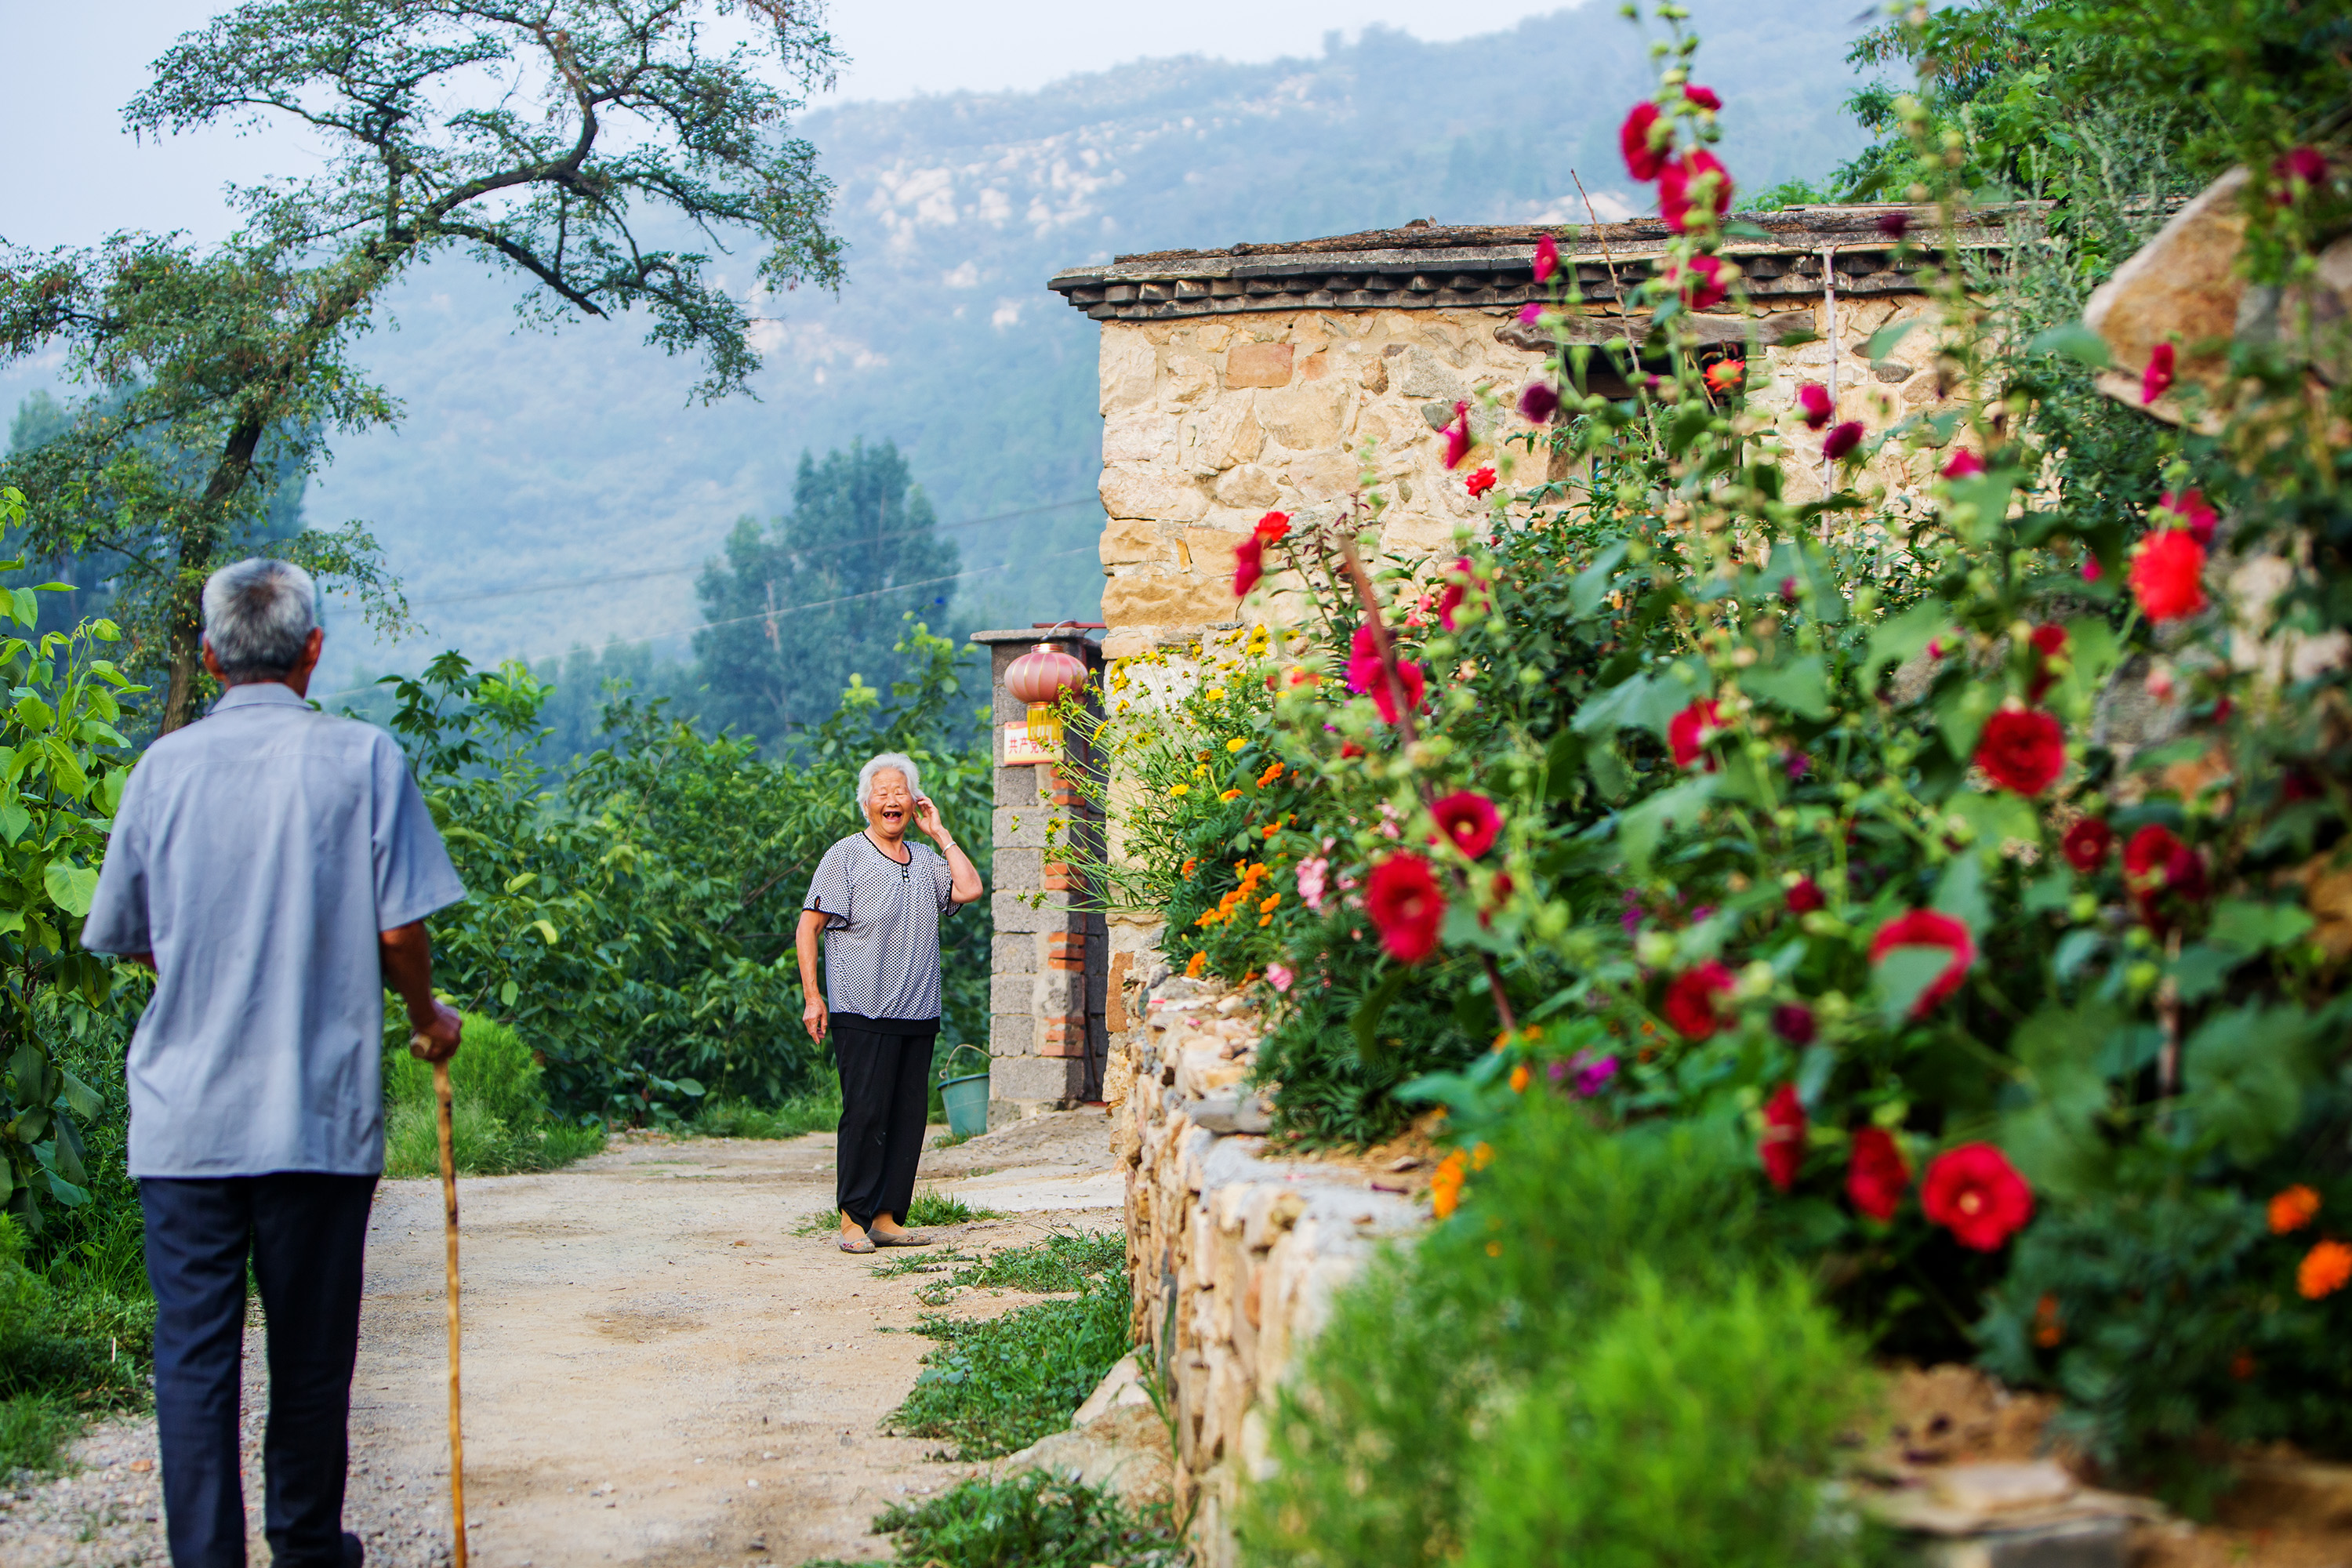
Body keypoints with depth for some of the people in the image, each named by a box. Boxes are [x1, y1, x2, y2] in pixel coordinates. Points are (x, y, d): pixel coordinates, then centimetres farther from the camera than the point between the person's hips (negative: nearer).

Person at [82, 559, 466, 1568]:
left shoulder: (165, 764, 2)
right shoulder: (360, 757, -4)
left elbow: (126, 937, 11)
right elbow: (401, 928, -7)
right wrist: (427, 1018, 12)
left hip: (182, 1115, 1)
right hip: (321, 1108, -1)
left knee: (192, 1350, 4)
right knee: (311, 1347, 11)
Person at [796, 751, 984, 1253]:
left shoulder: (926, 862, 16)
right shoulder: (845, 857, 0)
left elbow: (970, 889, 0)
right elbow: (808, 926, -2)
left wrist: (940, 833, 5)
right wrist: (812, 996, -9)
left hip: (918, 1015, 5)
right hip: (862, 1015, -5)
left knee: (908, 1116, 3)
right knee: (865, 1114, -8)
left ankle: (887, 1217, 9)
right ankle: (853, 1218, 0)